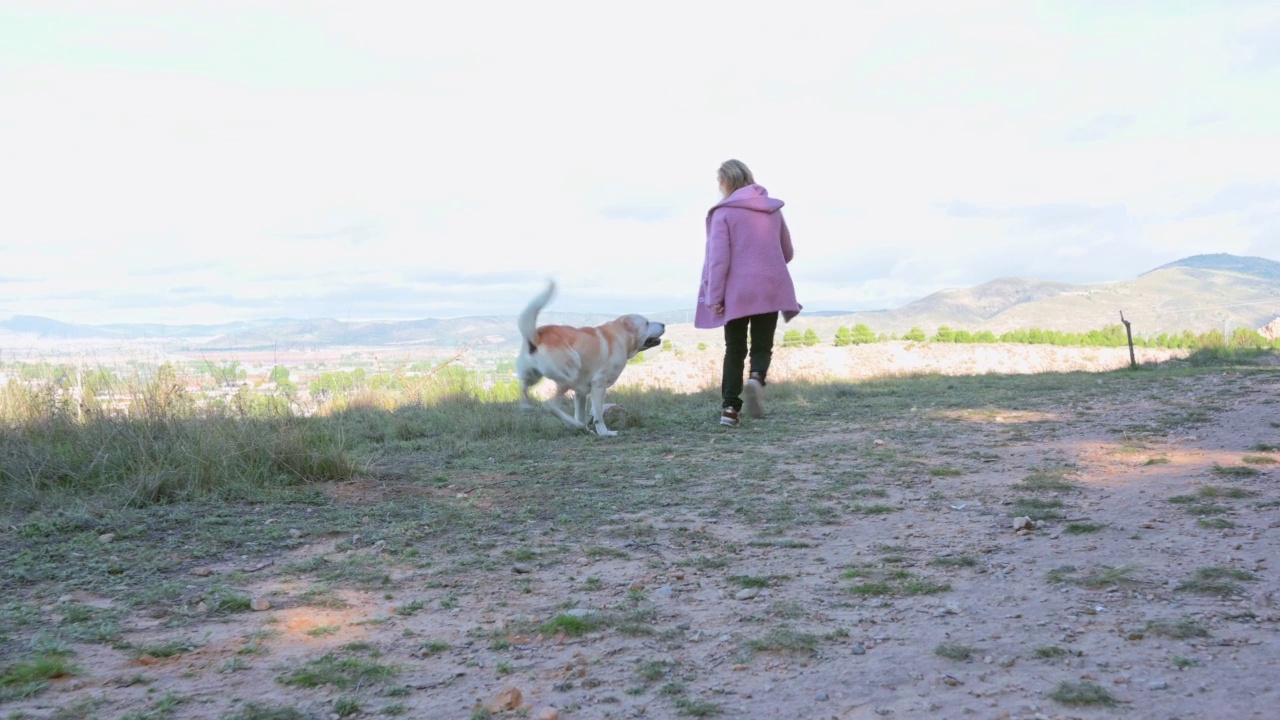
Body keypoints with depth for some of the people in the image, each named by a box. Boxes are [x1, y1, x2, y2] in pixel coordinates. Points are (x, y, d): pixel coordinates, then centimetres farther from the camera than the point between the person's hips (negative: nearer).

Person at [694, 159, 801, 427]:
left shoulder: (723, 212, -4)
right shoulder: (773, 209, 11)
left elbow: (718, 257, -10)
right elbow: (787, 252, 18)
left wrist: (714, 296, -9)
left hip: (736, 293, -2)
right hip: (770, 290, 3)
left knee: (735, 350, 8)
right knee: (762, 346, 13)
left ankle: (730, 407, 0)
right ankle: (757, 377, -18)